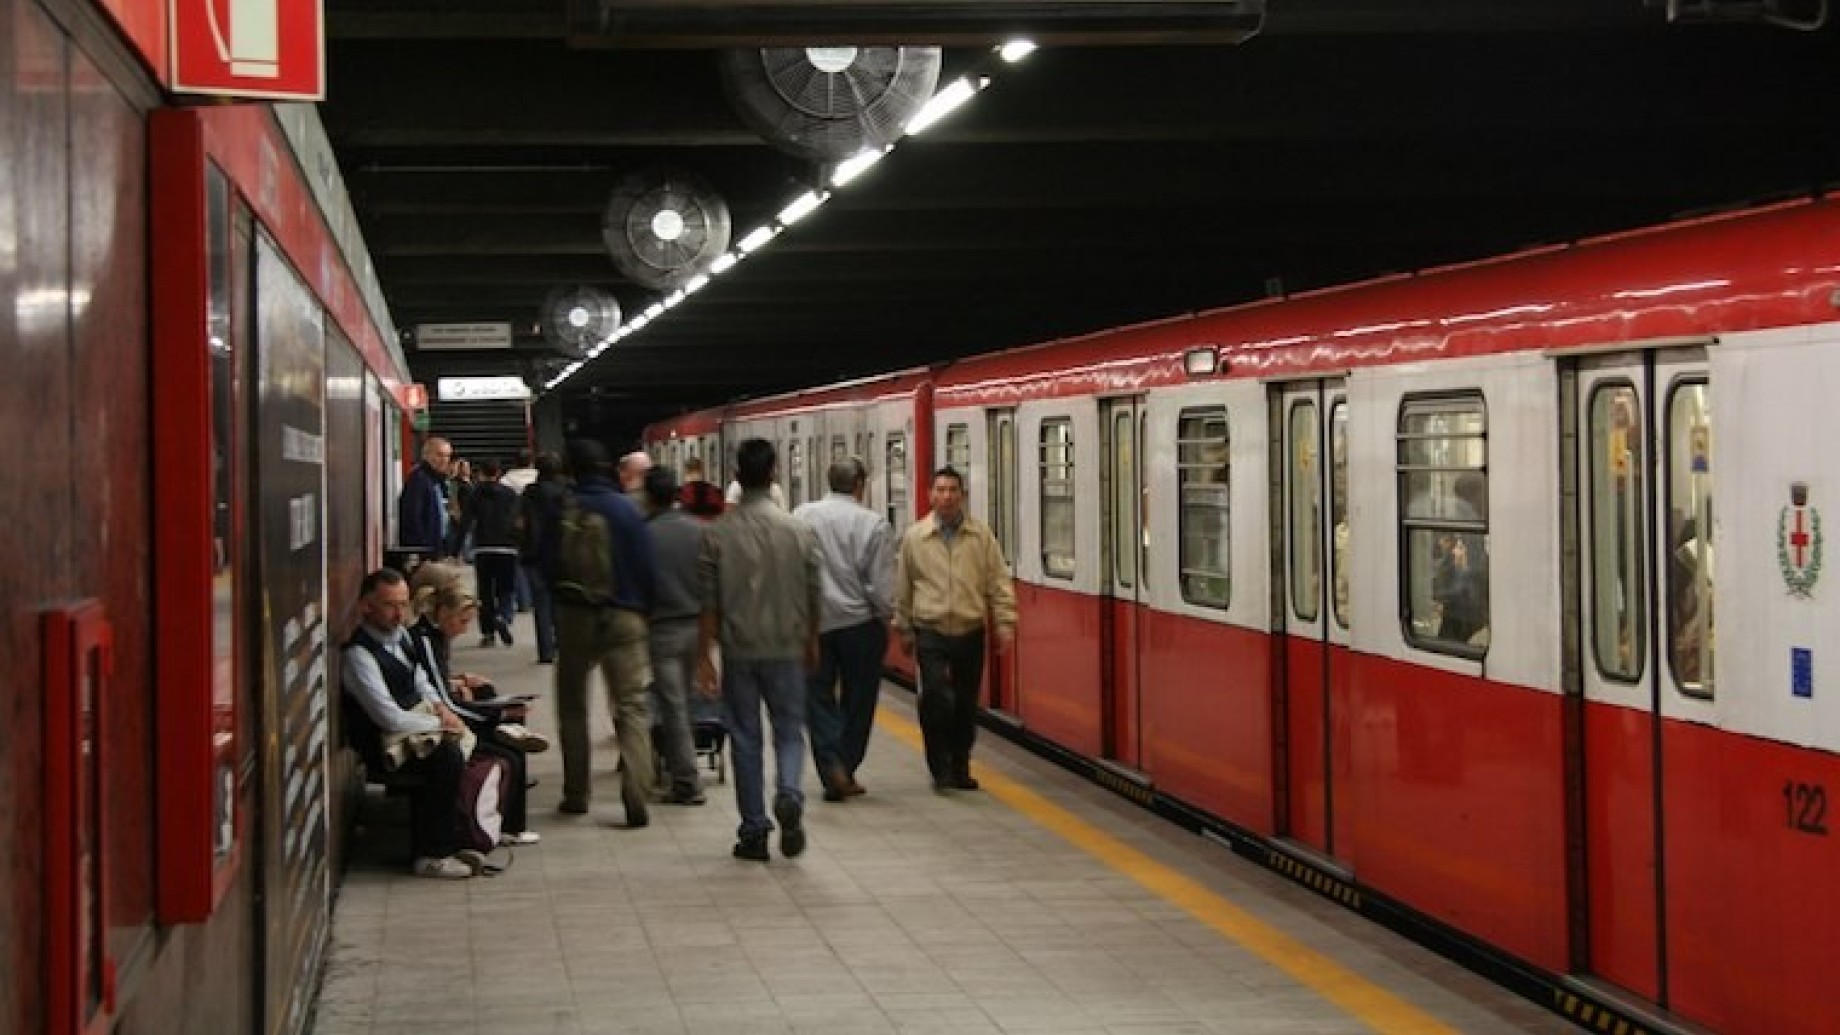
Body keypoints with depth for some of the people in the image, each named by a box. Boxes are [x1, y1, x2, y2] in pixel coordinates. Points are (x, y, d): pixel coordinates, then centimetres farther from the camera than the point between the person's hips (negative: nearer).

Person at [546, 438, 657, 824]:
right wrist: (643, 610, 7)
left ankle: (576, 793, 17)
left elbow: (548, 567, 0)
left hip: (575, 616, 0)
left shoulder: (562, 513, -7)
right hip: (625, 618, 0)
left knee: (572, 708, 16)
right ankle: (637, 799, -14)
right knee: (632, 709, -1)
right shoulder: (628, 510, -5)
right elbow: (646, 567, -4)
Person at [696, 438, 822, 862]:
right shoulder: (799, 531, -4)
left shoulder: (717, 533, -7)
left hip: (739, 650, 0)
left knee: (745, 738, 8)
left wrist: (703, 656, 3)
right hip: (786, 649, 0)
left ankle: (753, 832, 10)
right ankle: (789, 796, -15)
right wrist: (811, 643, 18)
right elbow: (812, 597, 3)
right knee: (790, 730, 12)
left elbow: (709, 604, -4)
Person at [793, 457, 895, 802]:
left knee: (818, 698, 10)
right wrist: (884, 618, 7)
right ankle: (846, 771, 14)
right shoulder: (874, 525, -10)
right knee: (858, 702, 12)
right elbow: (882, 587, -11)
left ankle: (832, 768, -5)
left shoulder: (801, 516, -4)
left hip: (811, 622, 1)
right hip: (860, 623, -1)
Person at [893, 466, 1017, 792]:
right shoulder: (914, 537, 3)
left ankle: (960, 769, 23)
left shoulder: (981, 535, 3)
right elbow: (902, 589, 9)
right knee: (935, 699, -14)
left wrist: (1005, 623, -4)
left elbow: (999, 582, 4)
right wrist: (904, 630, 10)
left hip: (970, 633, 2)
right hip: (930, 633, -2)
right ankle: (940, 768, 0)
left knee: (966, 705, 8)